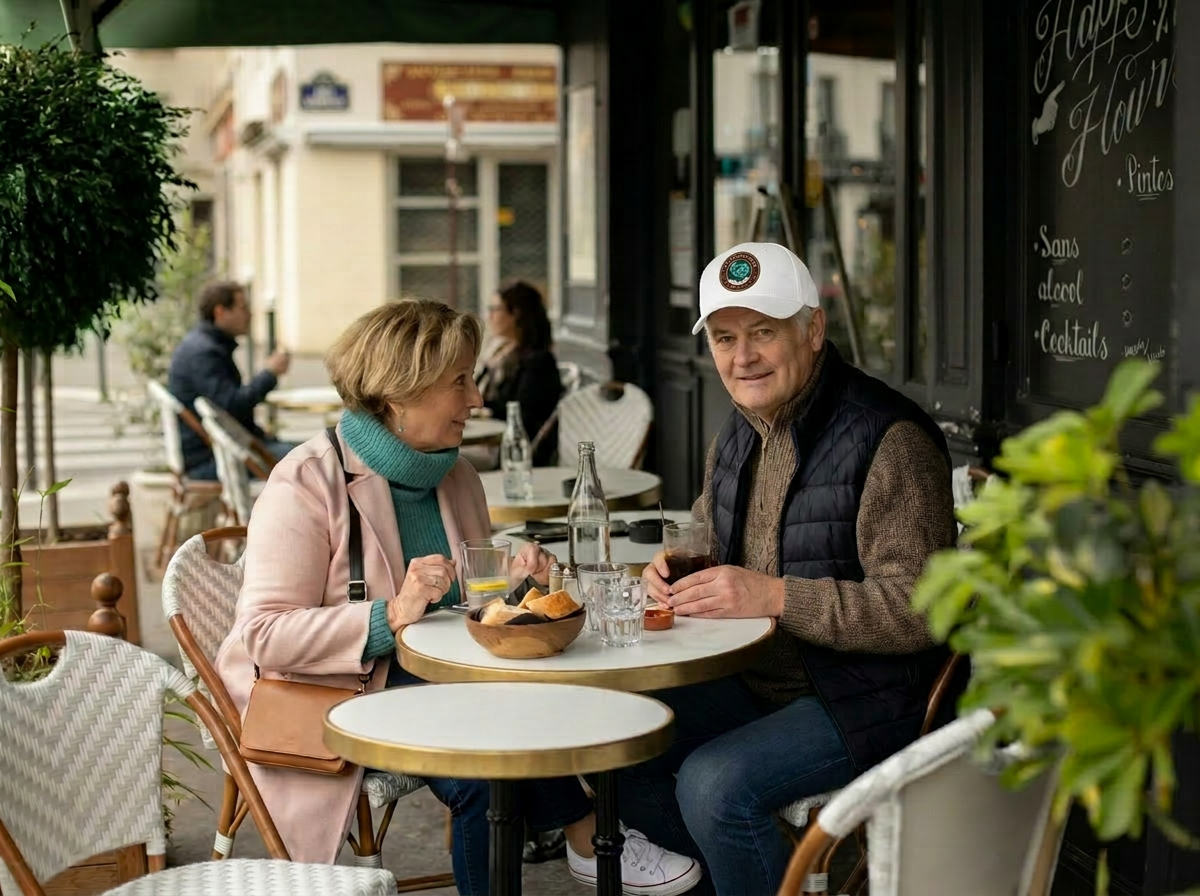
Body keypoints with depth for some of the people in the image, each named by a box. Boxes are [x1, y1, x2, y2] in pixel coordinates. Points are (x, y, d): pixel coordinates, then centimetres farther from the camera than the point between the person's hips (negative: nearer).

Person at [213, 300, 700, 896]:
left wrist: (510, 580, -4)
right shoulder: (309, 483, -14)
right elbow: (264, 636, -21)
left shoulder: (457, 479, 8)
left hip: (430, 676, 7)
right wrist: (393, 615, -31)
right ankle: (588, 840, -11)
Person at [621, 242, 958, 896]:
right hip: (755, 685, 9)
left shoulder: (888, 440, -19)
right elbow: (707, 540, 25)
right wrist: (675, 572, 0)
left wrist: (776, 595, -28)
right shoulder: (738, 435, 9)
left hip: (862, 701, -8)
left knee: (714, 784, -28)